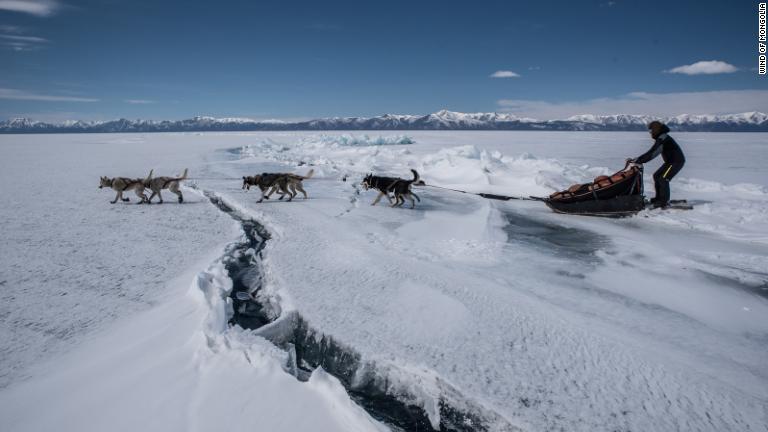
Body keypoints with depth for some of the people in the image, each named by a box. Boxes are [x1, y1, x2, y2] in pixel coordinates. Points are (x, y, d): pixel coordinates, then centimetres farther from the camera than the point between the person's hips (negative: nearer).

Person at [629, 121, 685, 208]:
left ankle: (664, 201, -8)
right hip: (670, 161, 11)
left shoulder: (662, 140, -22)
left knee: (663, 179, -14)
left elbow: (652, 154, -29)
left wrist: (638, 160, -28)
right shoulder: (660, 139, 9)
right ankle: (659, 197, 21)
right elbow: (651, 152, 11)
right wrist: (637, 159, 3)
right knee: (656, 176, 12)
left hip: (677, 161, -11)